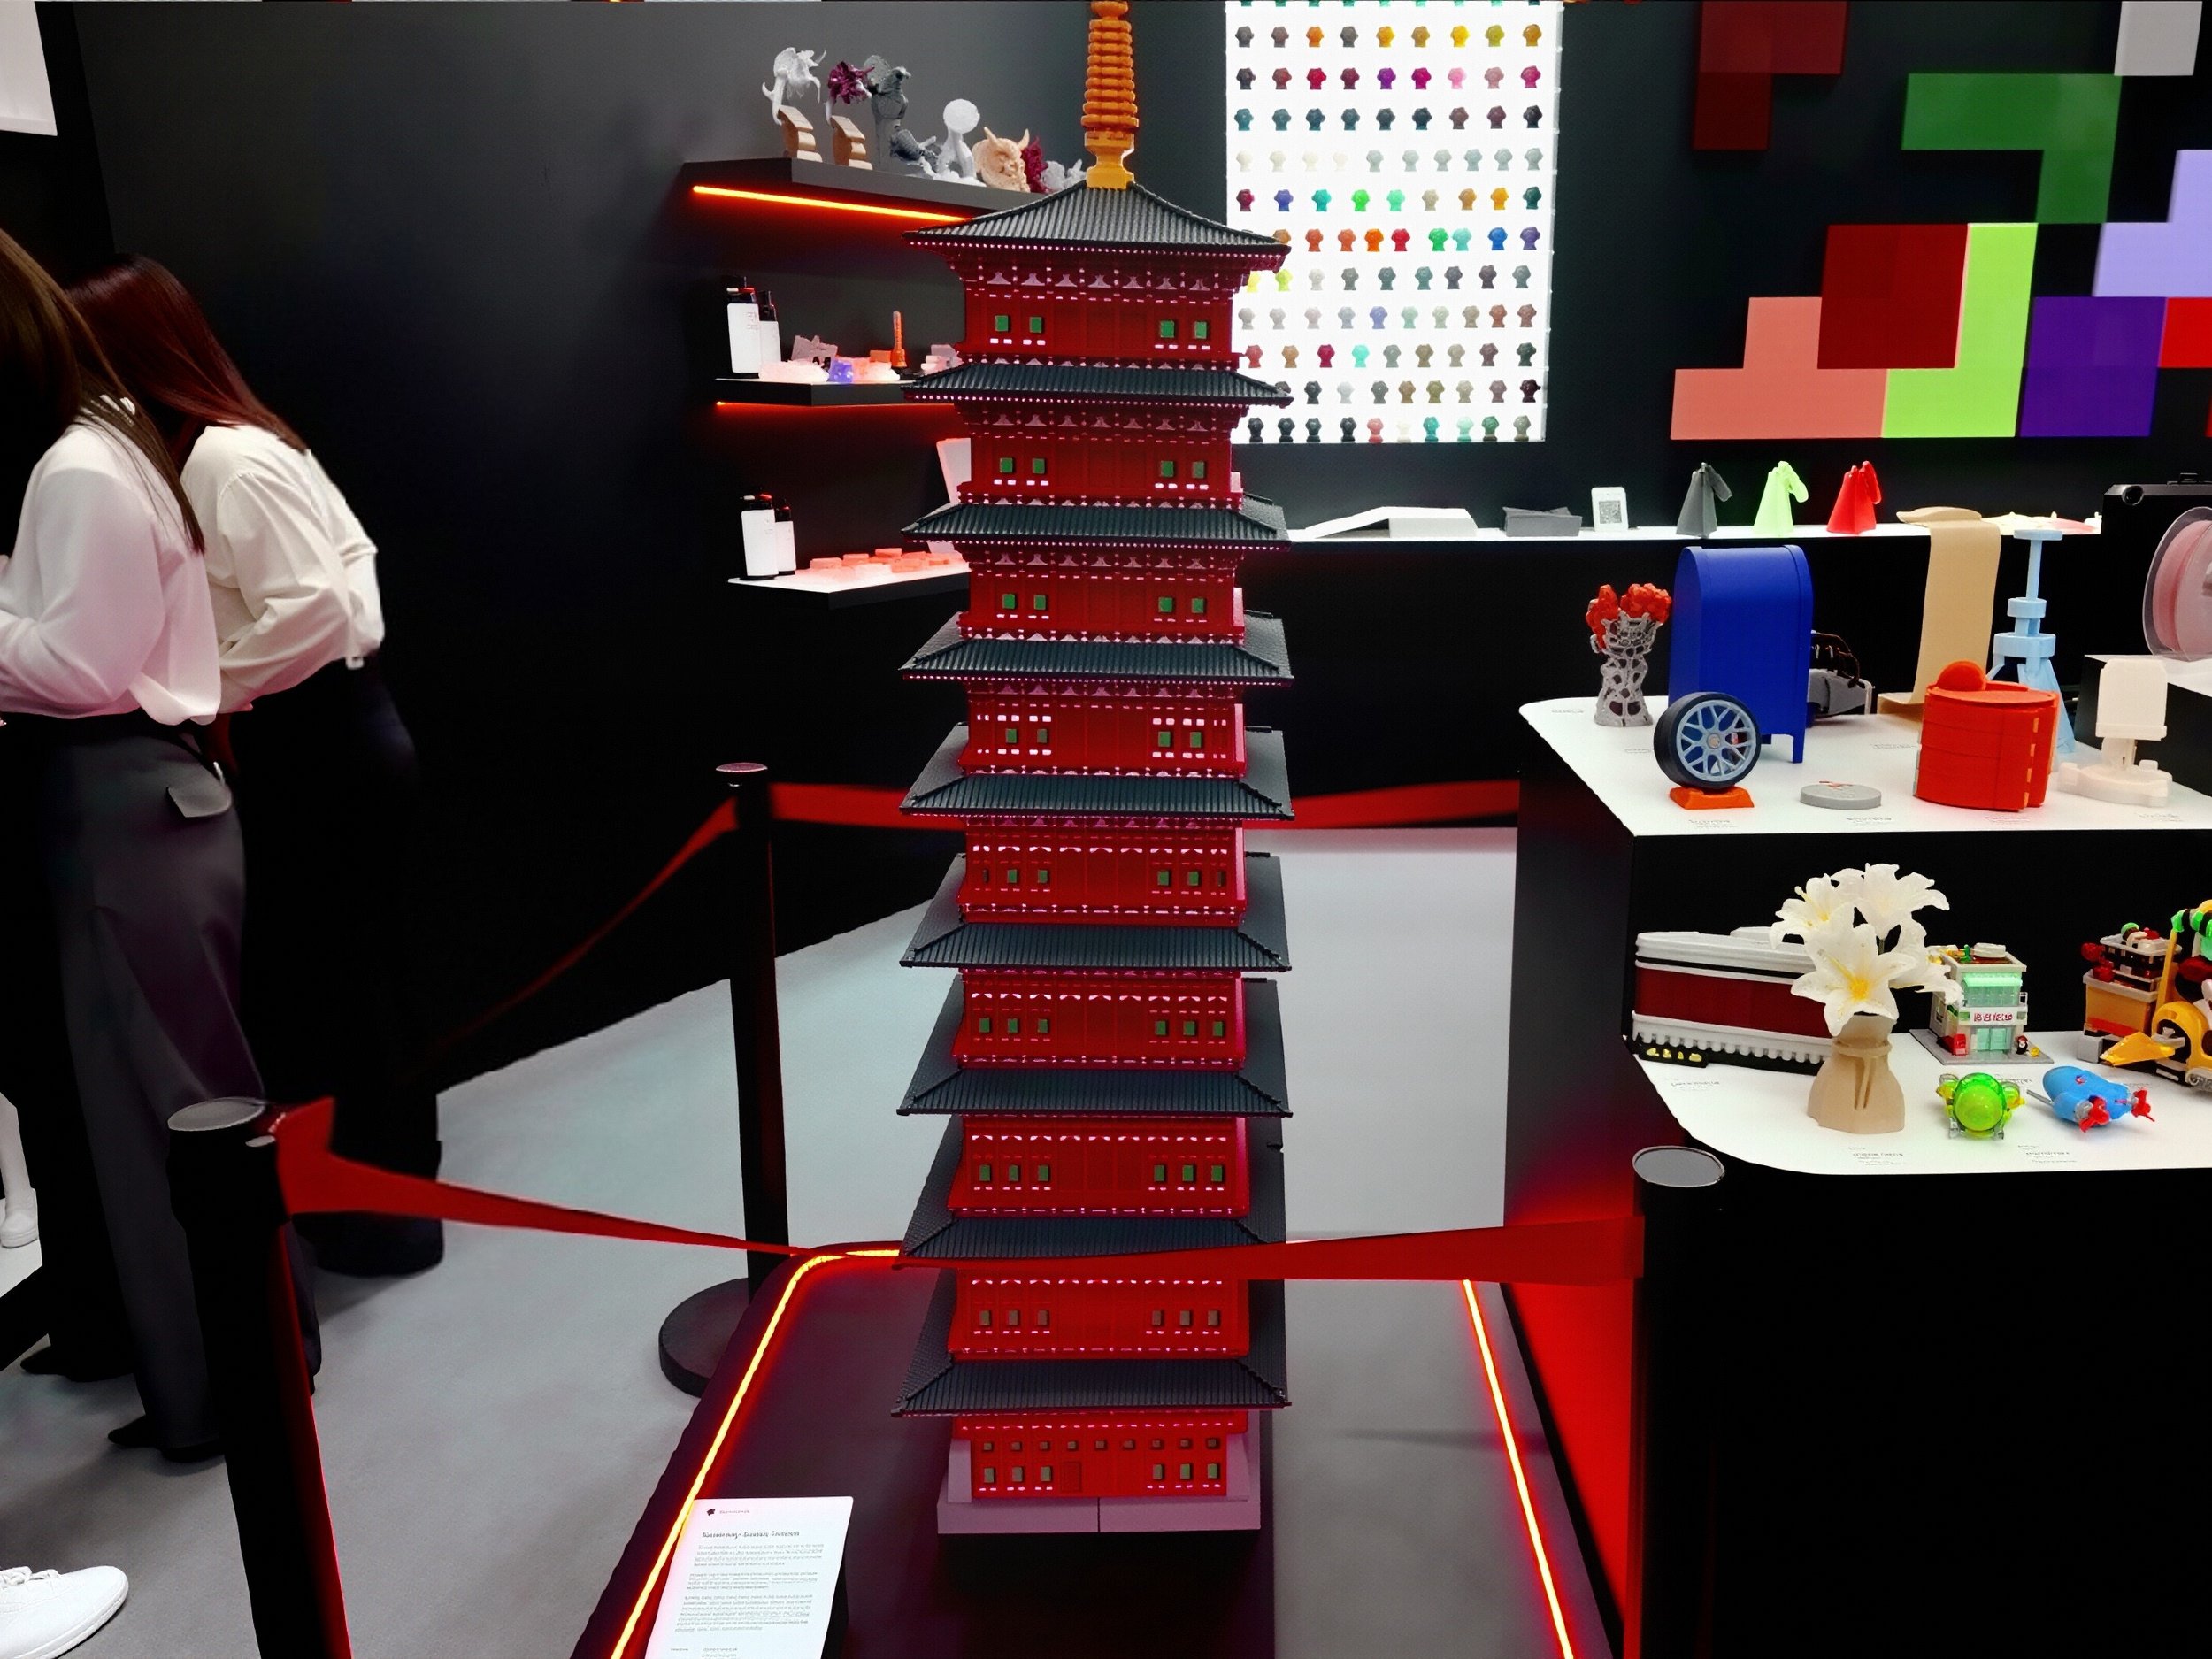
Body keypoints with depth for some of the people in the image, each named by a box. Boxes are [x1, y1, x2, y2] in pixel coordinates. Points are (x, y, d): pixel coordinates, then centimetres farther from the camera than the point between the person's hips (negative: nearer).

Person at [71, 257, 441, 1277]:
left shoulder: (227, 463, -18)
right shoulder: (236, 445, 10)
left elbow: (311, 613, -24)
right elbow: (349, 554, 17)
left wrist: (204, 690, -13)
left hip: (313, 749, -10)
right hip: (327, 733, 10)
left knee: (336, 976, 2)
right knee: (349, 969, 17)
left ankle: (384, 1208, 16)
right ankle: (386, 1180, 31)